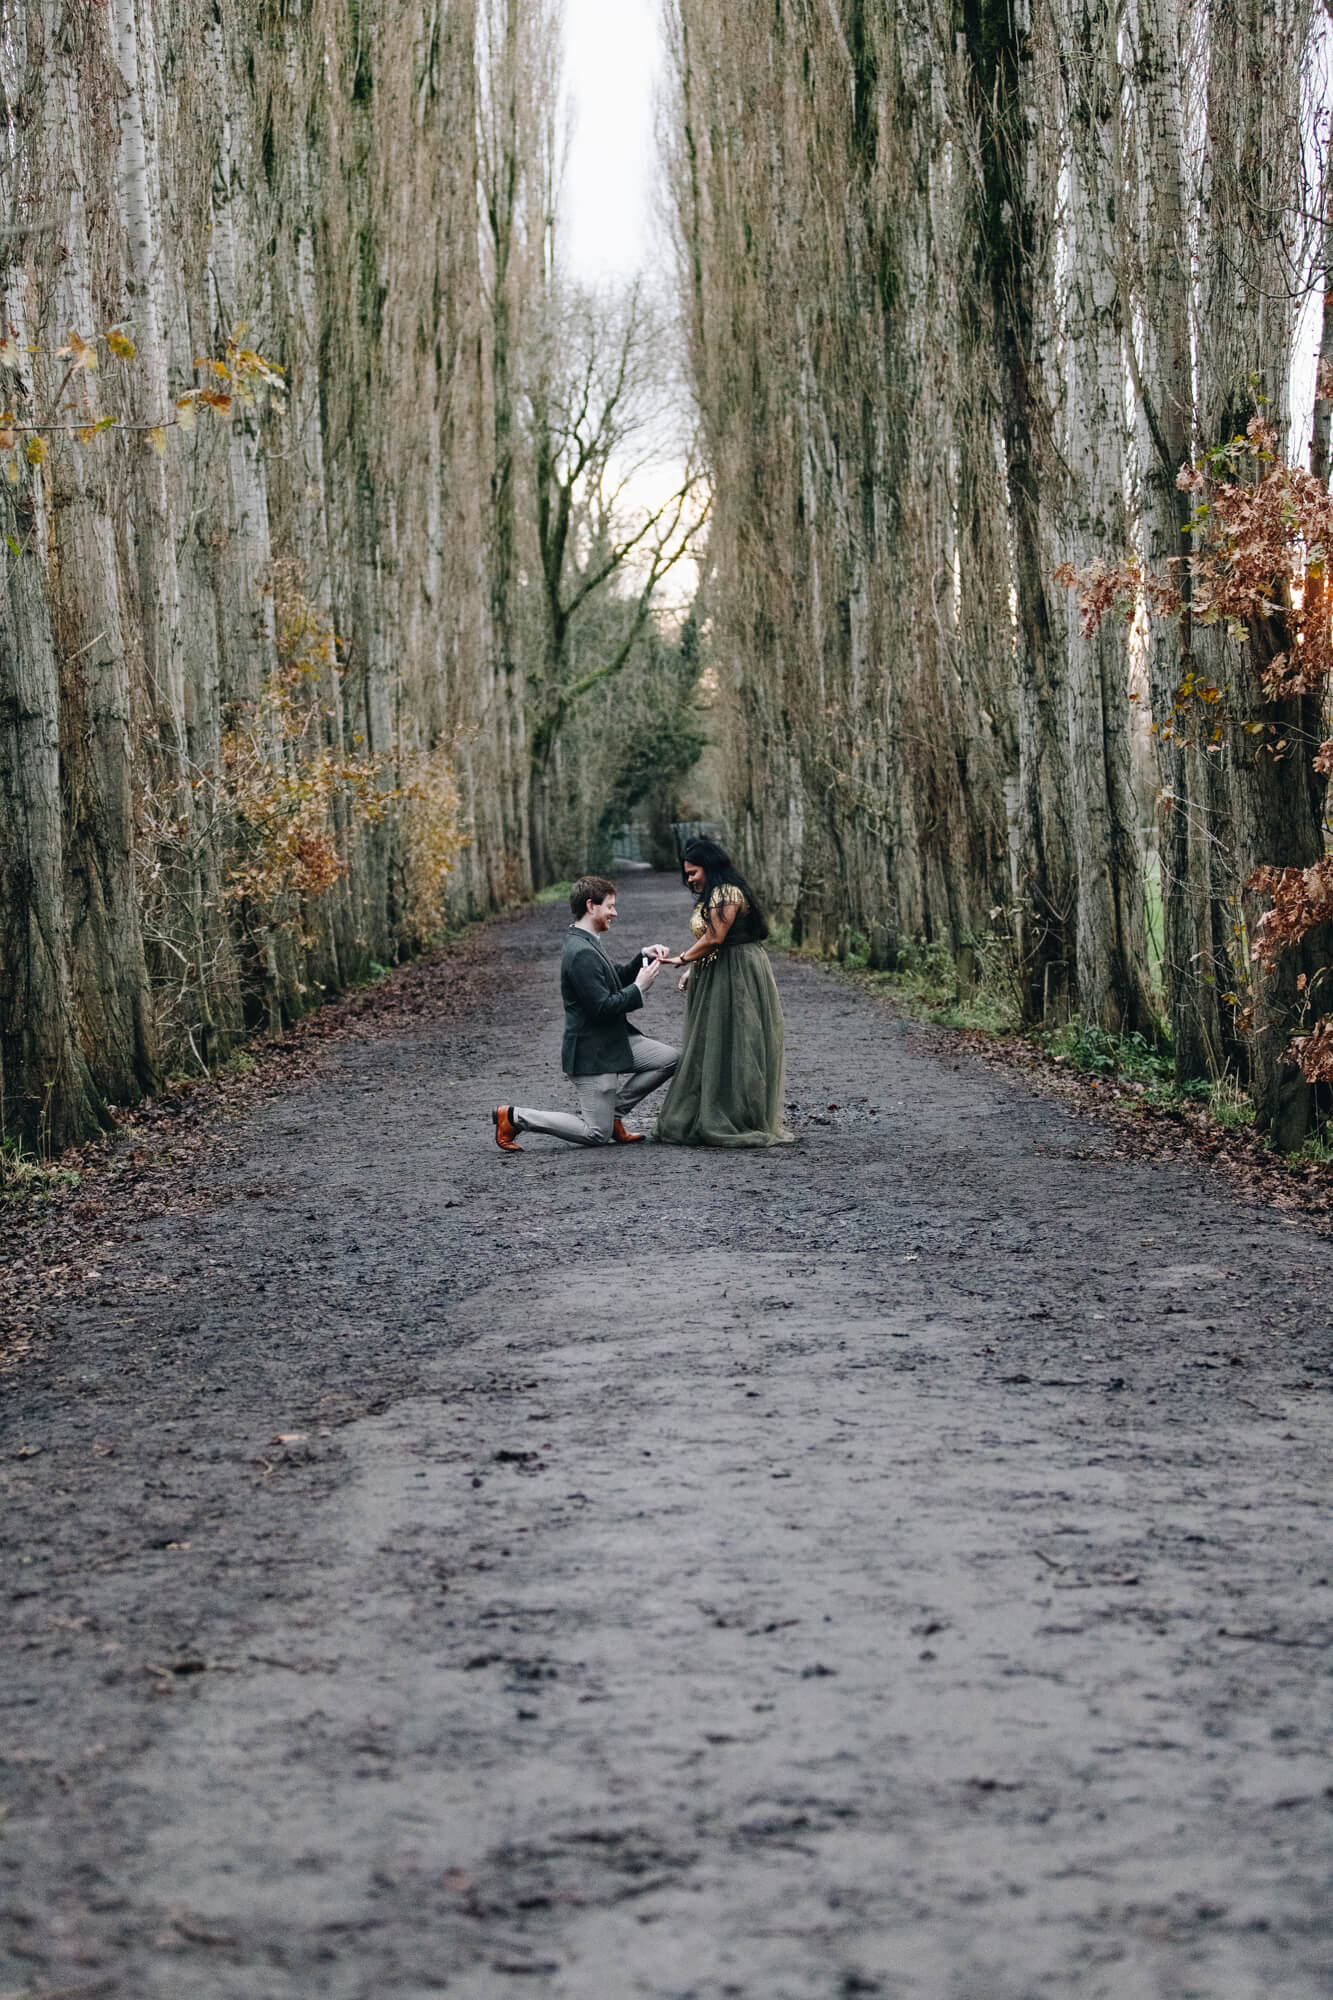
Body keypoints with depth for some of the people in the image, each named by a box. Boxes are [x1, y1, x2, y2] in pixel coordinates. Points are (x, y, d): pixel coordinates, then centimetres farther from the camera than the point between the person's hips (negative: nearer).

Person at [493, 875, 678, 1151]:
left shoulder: (586, 944, 9)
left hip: (613, 1042, 10)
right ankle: (513, 1117, 3)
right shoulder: (581, 953, -24)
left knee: (671, 1058, 8)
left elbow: (617, 979, 21)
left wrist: (643, 956, 7)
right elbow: (603, 1007, -25)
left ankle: (611, 1113, 13)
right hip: (592, 1053, -10)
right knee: (597, 1134, -4)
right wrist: (640, 987, -15)